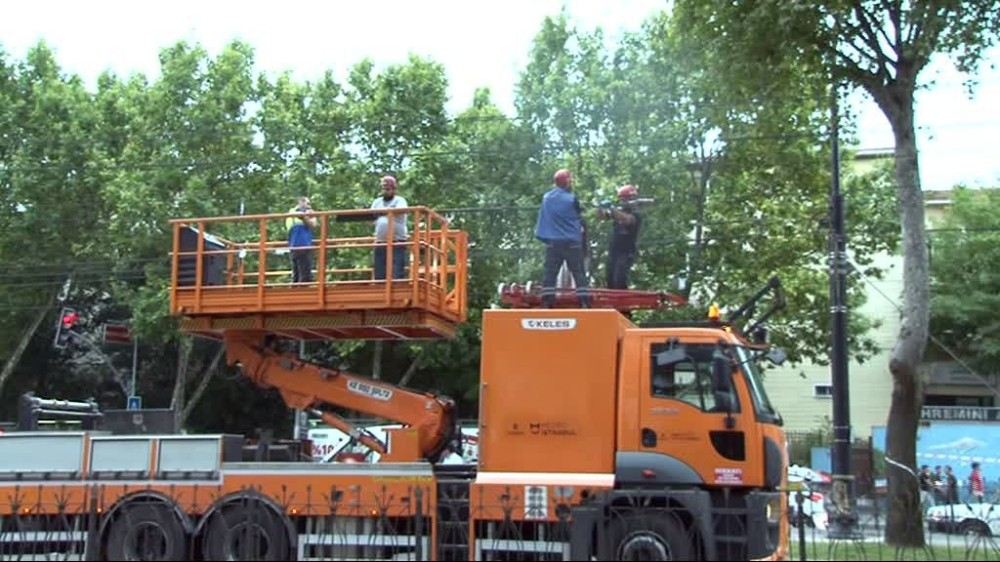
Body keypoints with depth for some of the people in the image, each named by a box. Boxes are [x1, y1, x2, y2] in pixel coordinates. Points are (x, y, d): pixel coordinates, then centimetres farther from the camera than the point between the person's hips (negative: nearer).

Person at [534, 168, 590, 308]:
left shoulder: (546, 197, 5)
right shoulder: (571, 199, -6)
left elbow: (544, 217, 12)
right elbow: (579, 219, 1)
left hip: (553, 242, 3)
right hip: (572, 242, -3)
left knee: (550, 273, 4)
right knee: (579, 273, 2)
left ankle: (546, 304, -2)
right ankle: (584, 303, -2)